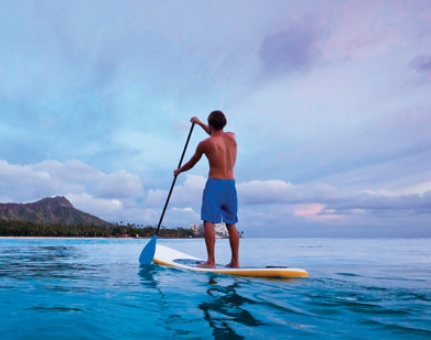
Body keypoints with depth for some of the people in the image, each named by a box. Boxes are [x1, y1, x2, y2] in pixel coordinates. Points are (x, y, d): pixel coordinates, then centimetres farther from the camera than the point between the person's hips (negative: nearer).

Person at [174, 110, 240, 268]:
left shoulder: (205, 144, -5)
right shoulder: (232, 137, 8)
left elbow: (190, 164, 10)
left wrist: (178, 170, 30)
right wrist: (200, 123, 42)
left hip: (214, 184, -6)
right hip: (231, 185, 6)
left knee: (209, 222, -4)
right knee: (231, 224, 9)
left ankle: (211, 261, -9)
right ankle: (235, 261, 13)